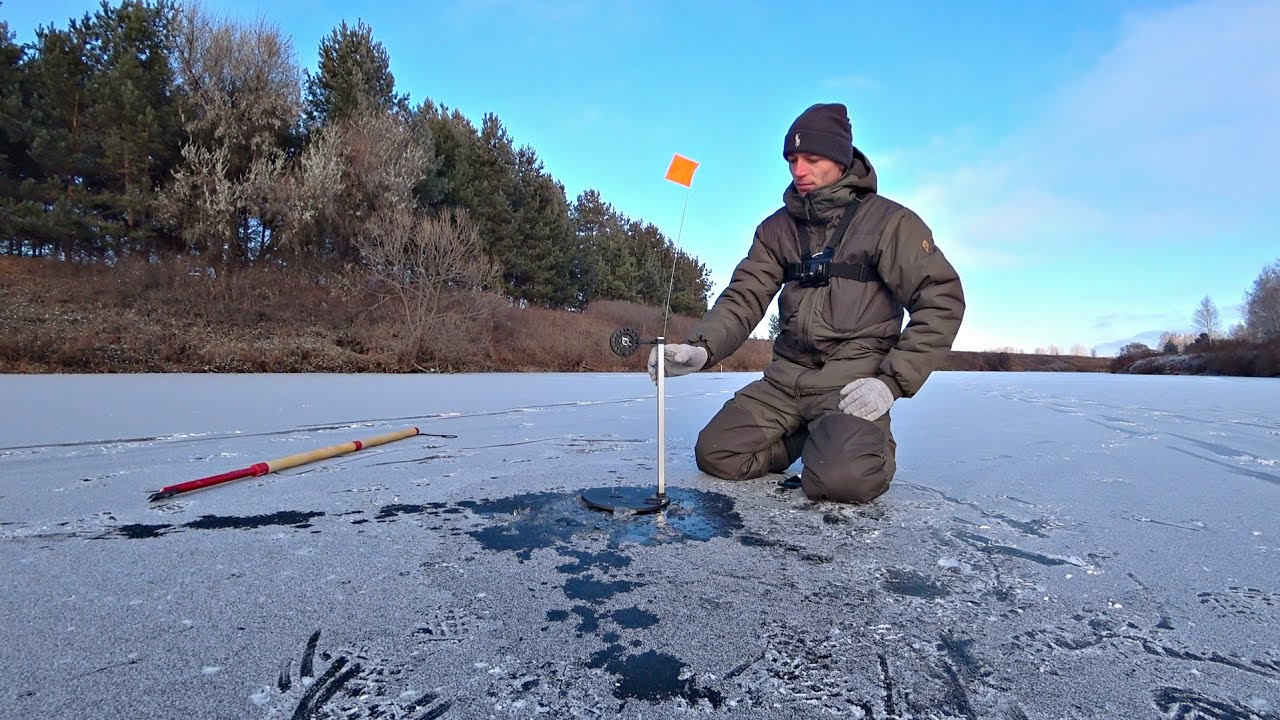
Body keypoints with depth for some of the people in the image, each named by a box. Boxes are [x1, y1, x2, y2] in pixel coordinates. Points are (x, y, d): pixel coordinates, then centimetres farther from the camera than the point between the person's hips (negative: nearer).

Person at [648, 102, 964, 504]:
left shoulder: (888, 221, -3)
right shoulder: (778, 228, 10)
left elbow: (941, 300, -6)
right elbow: (745, 297, 1)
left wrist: (892, 381, -14)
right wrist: (701, 347, -19)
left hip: (853, 379, -4)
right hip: (787, 376, 5)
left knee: (840, 478, -28)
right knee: (715, 455, -9)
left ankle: (870, 442, 9)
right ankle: (807, 437, 16)